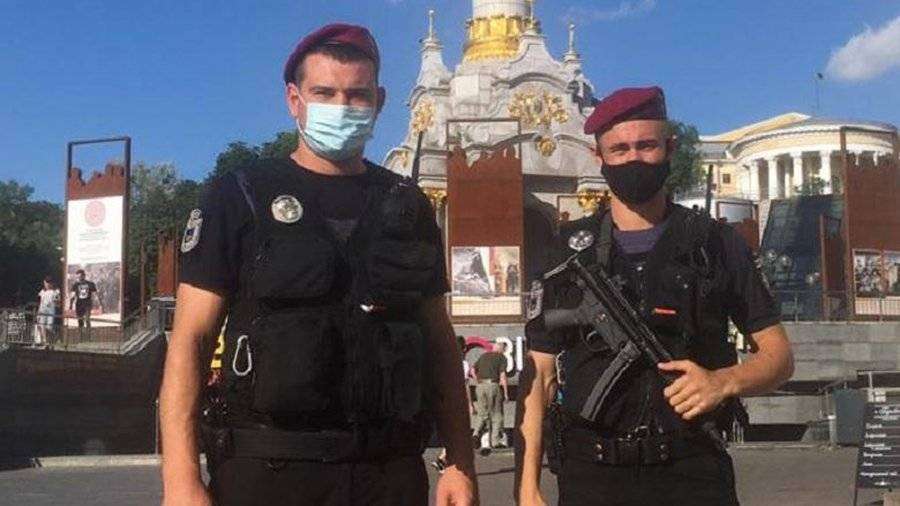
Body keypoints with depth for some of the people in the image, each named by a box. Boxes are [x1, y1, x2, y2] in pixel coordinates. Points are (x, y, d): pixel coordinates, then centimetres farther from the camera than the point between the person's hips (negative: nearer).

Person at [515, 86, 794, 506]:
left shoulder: (716, 244, 5)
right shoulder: (569, 252, 6)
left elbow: (778, 355, 7)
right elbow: (539, 377, 4)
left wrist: (724, 382, -14)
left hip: (694, 471, 0)